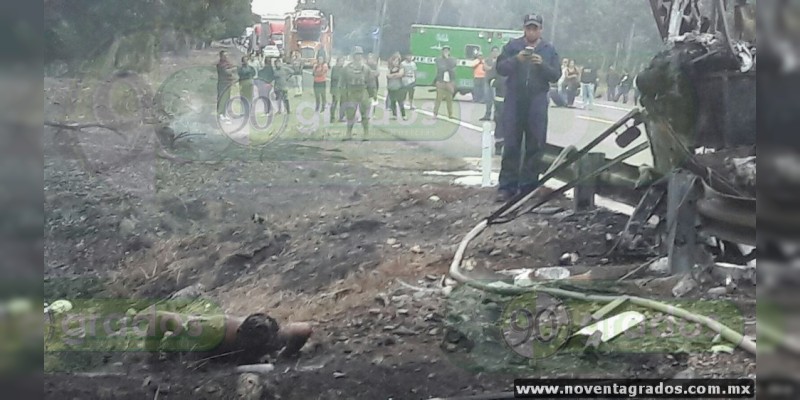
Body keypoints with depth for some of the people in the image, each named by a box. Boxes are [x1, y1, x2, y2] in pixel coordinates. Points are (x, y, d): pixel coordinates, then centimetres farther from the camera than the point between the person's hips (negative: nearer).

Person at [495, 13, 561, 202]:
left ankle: (529, 185, 8)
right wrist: (516, 59, -17)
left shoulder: (549, 50, 8)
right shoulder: (512, 46, 7)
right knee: (511, 145, -1)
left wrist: (542, 64, -15)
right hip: (514, 101, -1)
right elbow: (500, 68, -1)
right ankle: (507, 186, 0)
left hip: (537, 103, 1)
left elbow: (556, 75, 2)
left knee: (535, 146, 1)